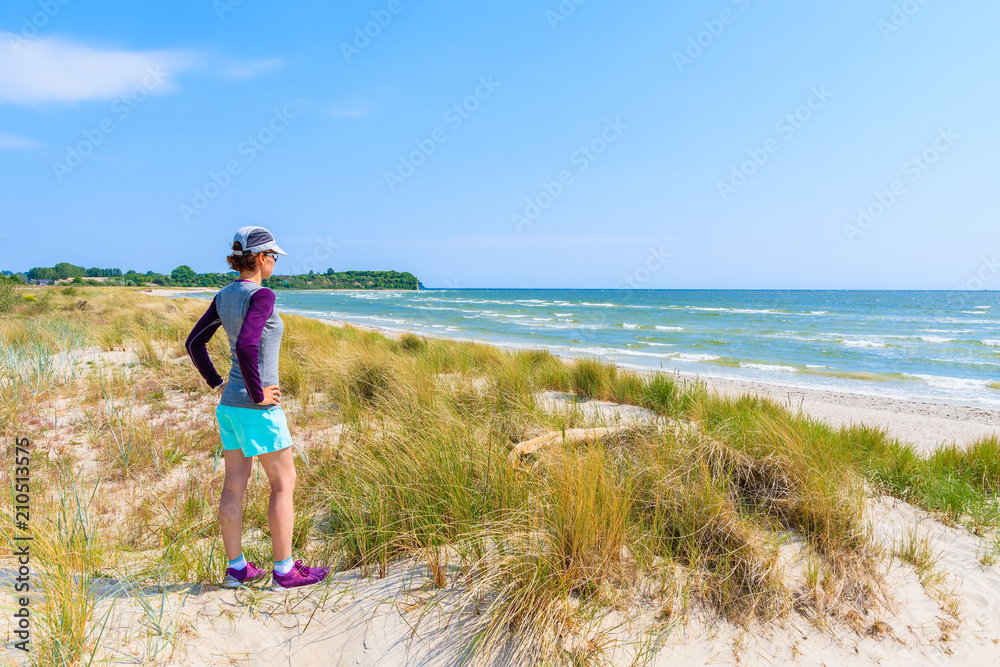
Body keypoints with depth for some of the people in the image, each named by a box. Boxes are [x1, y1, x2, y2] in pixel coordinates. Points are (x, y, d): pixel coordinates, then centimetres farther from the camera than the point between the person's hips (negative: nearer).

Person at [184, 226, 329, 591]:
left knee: (235, 485, 13)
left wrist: (218, 384, 15)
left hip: (229, 404, 9)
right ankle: (284, 571, 12)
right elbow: (246, 346, -31)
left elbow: (194, 342, 15)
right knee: (284, 483, 4)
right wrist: (257, 394, -20)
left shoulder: (225, 295, 8)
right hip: (257, 409, -8)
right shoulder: (261, 295, -18)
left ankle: (236, 568, 24)